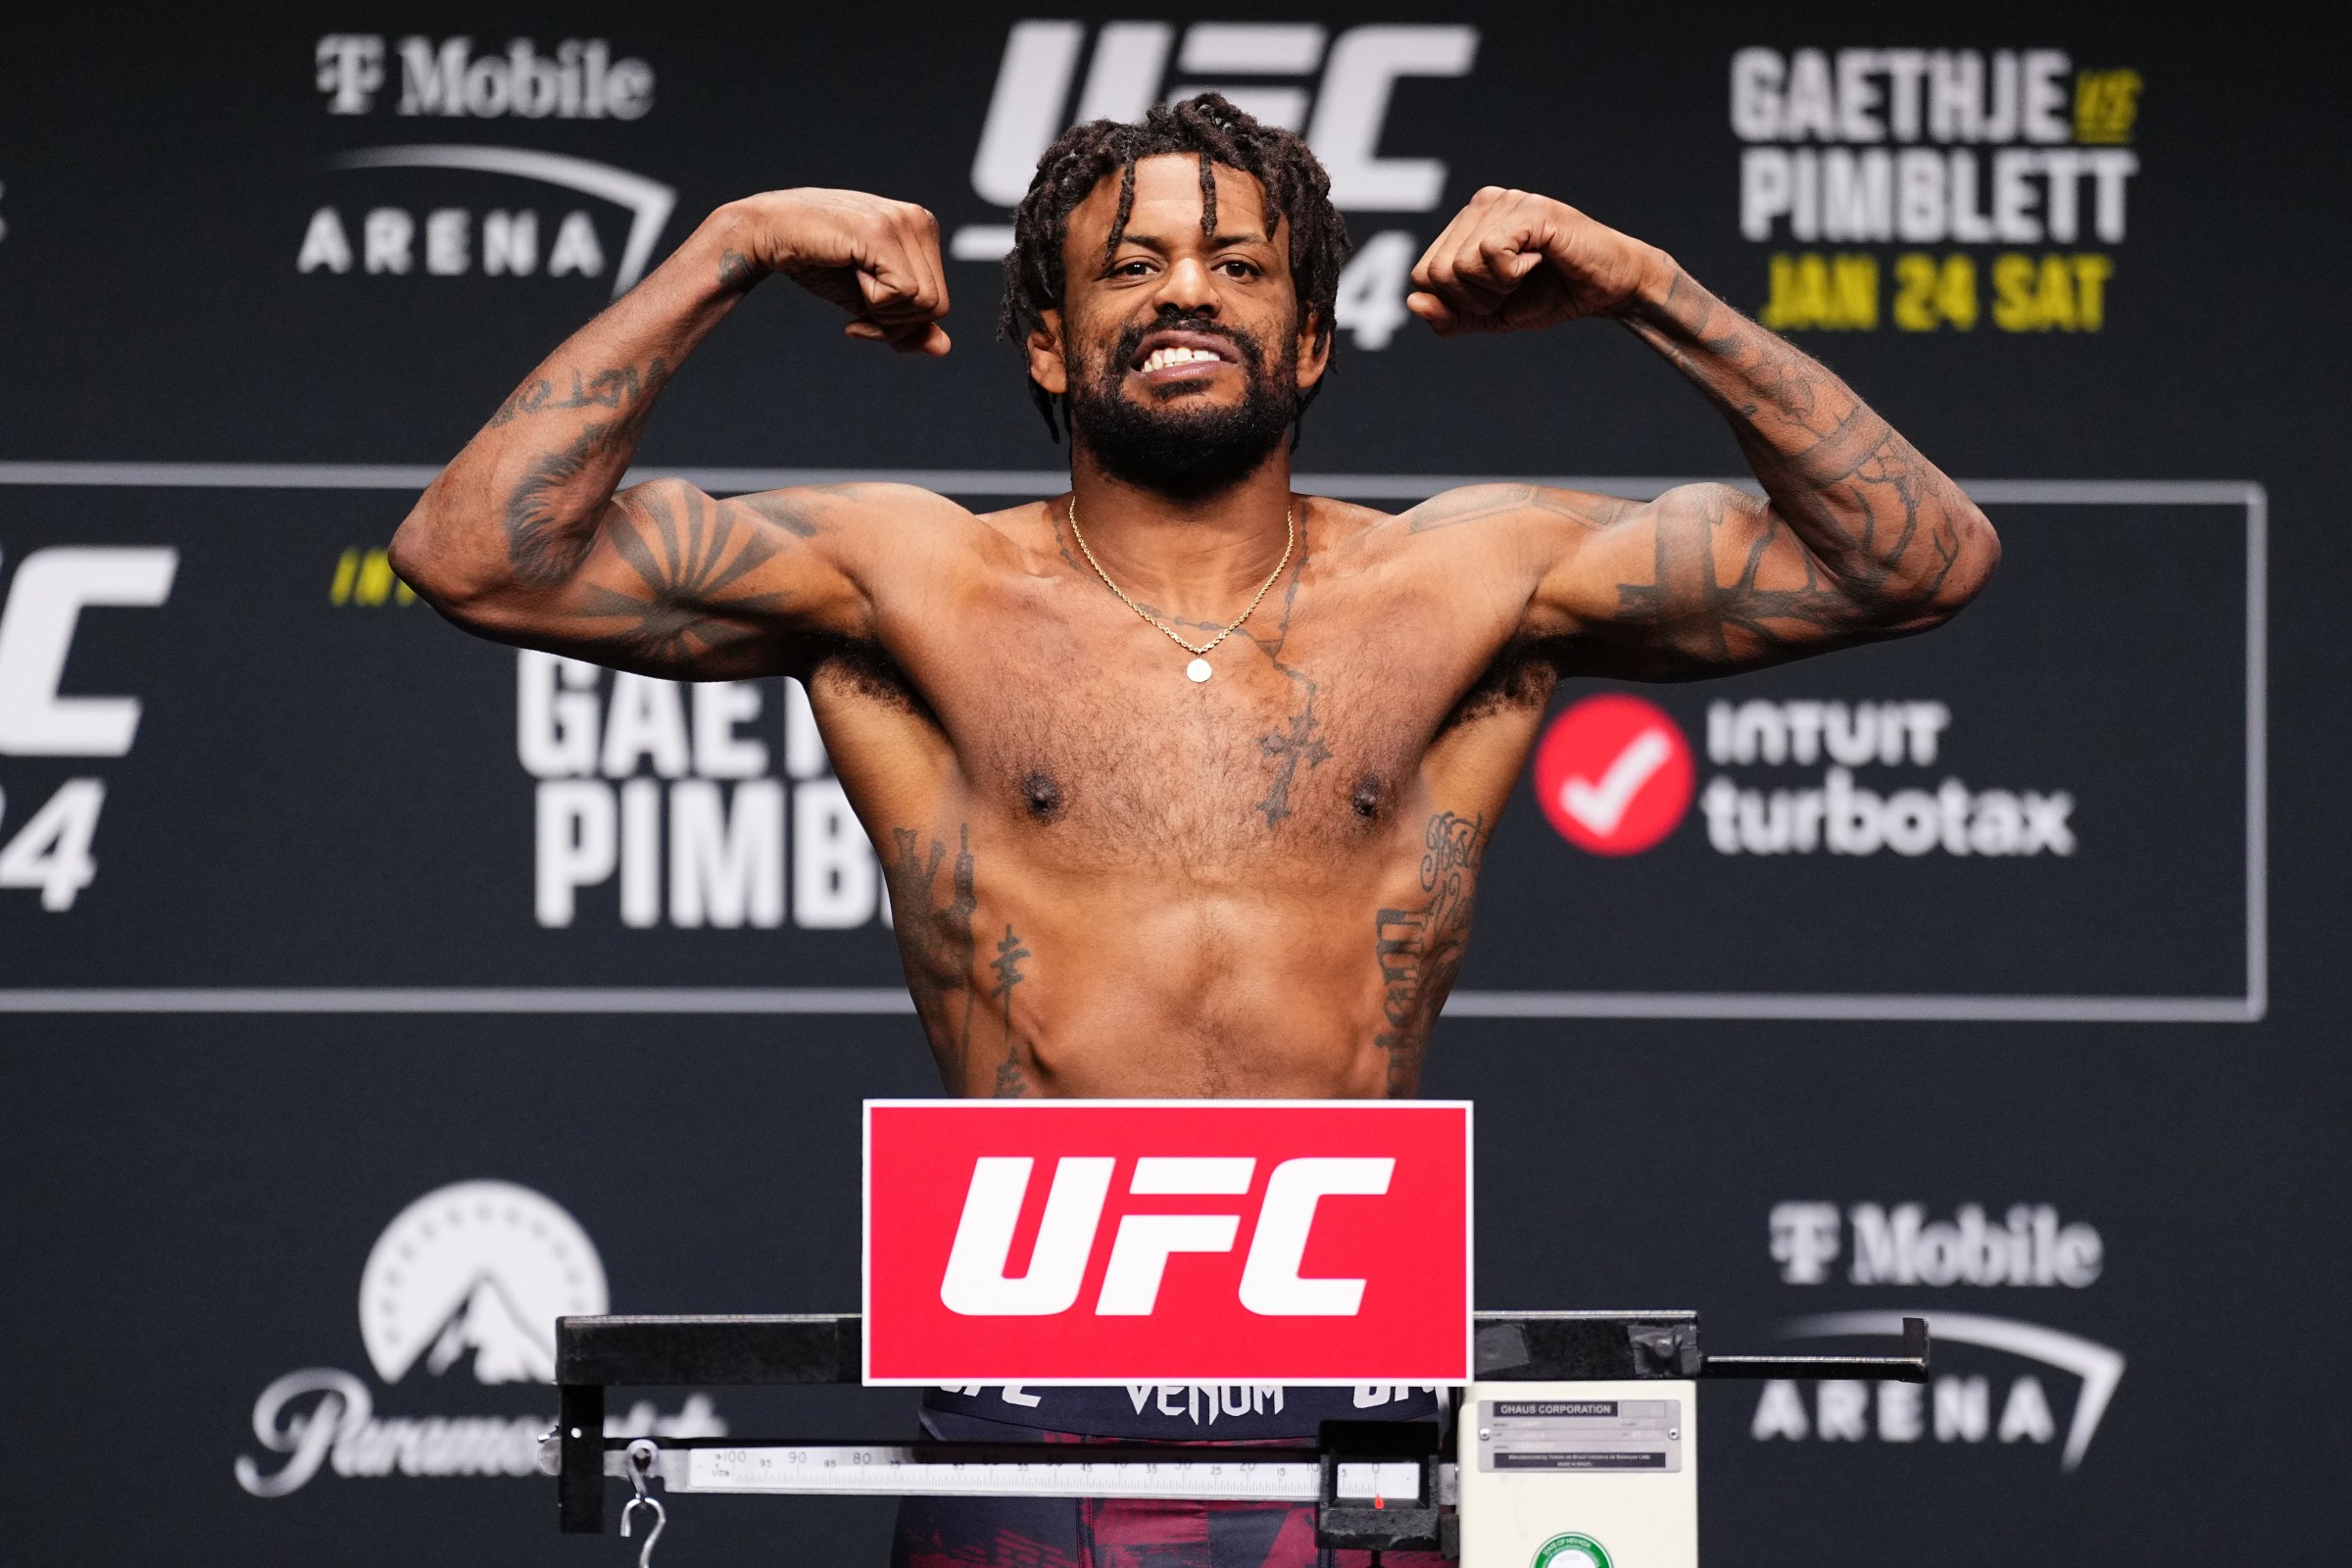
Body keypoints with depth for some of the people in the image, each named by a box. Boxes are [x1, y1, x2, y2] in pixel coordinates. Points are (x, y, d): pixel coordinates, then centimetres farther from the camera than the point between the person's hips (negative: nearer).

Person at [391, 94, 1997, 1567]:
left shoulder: (1465, 585, 11)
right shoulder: (915, 586, 9)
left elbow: (1917, 556, 8)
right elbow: (480, 553, 3)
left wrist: (1650, 289, 1)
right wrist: (727, 253, 1)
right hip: (1030, 1403, -1)